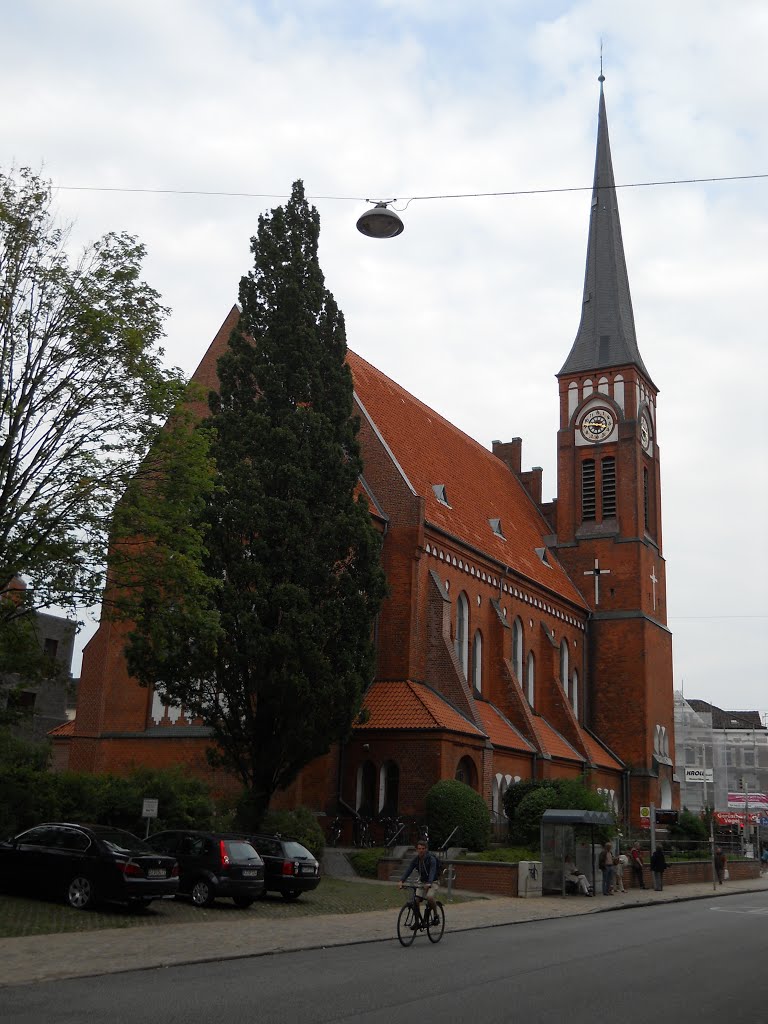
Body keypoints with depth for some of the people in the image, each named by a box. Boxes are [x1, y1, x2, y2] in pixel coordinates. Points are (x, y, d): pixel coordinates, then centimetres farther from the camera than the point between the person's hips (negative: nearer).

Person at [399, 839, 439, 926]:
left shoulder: (431, 858, -20)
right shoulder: (416, 859, -5)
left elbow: (432, 871, -34)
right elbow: (408, 870, -16)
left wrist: (429, 884, -51)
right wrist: (401, 881, -32)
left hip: (432, 883, -5)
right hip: (422, 882, 5)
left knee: (430, 897, -30)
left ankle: (435, 915, -5)